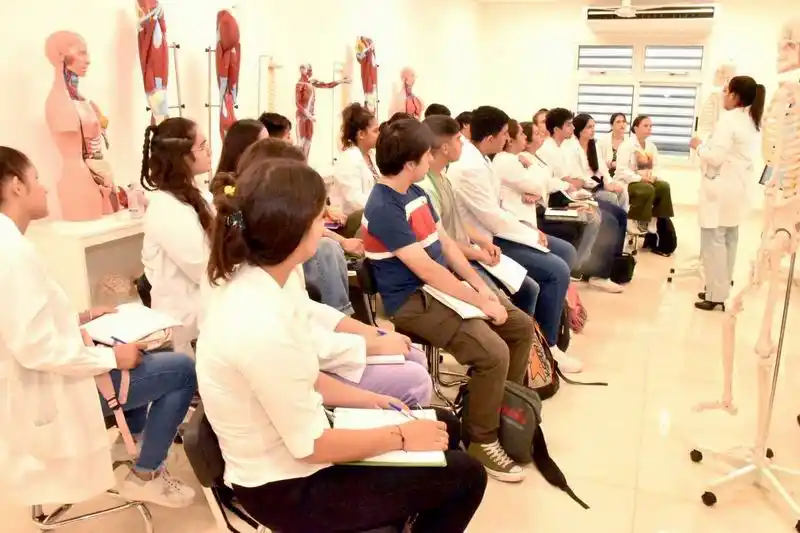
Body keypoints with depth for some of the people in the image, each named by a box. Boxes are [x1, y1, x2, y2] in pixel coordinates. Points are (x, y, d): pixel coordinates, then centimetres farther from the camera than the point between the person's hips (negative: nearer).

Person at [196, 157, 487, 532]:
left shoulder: (255, 279, -6)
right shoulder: (261, 326, -34)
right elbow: (312, 446, -23)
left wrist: (369, 400, 6)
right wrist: (400, 438, -11)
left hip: (292, 429, 8)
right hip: (285, 486, -8)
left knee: (444, 425, 17)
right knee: (464, 476, 1)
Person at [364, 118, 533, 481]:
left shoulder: (416, 192, 9)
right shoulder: (383, 208, -21)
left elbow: (445, 242, 12)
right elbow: (425, 269, -25)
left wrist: (481, 286, 0)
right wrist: (480, 302, -21)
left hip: (443, 286, 10)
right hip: (413, 301, -10)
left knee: (521, 327, 9)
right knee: (493, 353, -24)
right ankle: (481, 441, -3)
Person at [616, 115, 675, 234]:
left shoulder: (652, 146, 15)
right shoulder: (626, 145, -8)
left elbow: (656, 167, 10)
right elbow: (622, 170, -18)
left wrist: (653, 176, -13)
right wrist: (640, 178, -25)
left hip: (647, 181, 7)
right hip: (627, 183, -7)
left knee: (664, 186, -21)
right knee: (648, 189, -33)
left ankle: (654, 221, -16)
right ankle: (640, 223, -20)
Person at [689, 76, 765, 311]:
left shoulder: (728, 120, -15)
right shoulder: (752, 122, 14)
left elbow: (716, 157, -19)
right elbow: (733, 153, 16)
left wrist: (699, 146, -3)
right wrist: (706, 146, 14)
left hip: (720, 189, -9)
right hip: (737, 188, 10)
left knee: (713, 240, -4)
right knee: (729, 240, 13)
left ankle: (716, 295, -1)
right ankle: (721, 289, 20)